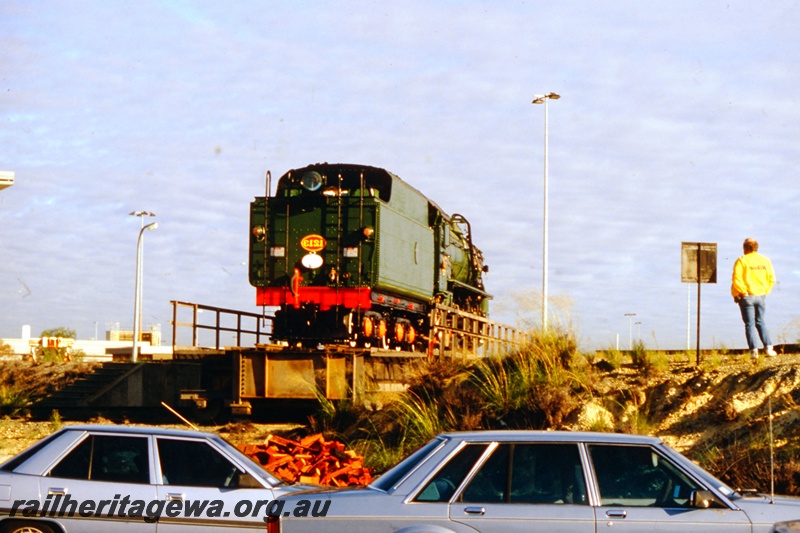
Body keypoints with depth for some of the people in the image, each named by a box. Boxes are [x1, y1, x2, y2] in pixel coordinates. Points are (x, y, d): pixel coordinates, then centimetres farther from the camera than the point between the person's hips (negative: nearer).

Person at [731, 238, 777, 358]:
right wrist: (765, 291, 12)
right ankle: (768, 348, 0)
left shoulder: (741, 261, -8)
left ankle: (753, 350, -4)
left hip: (746, 297, -4)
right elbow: (771, 279, 6)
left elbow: (737, 280, -16)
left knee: (750, 324, 1)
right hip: (761, 296, 4)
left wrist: (743, 292, -6)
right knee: (761, 322, 11)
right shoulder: (766, 260, 6)